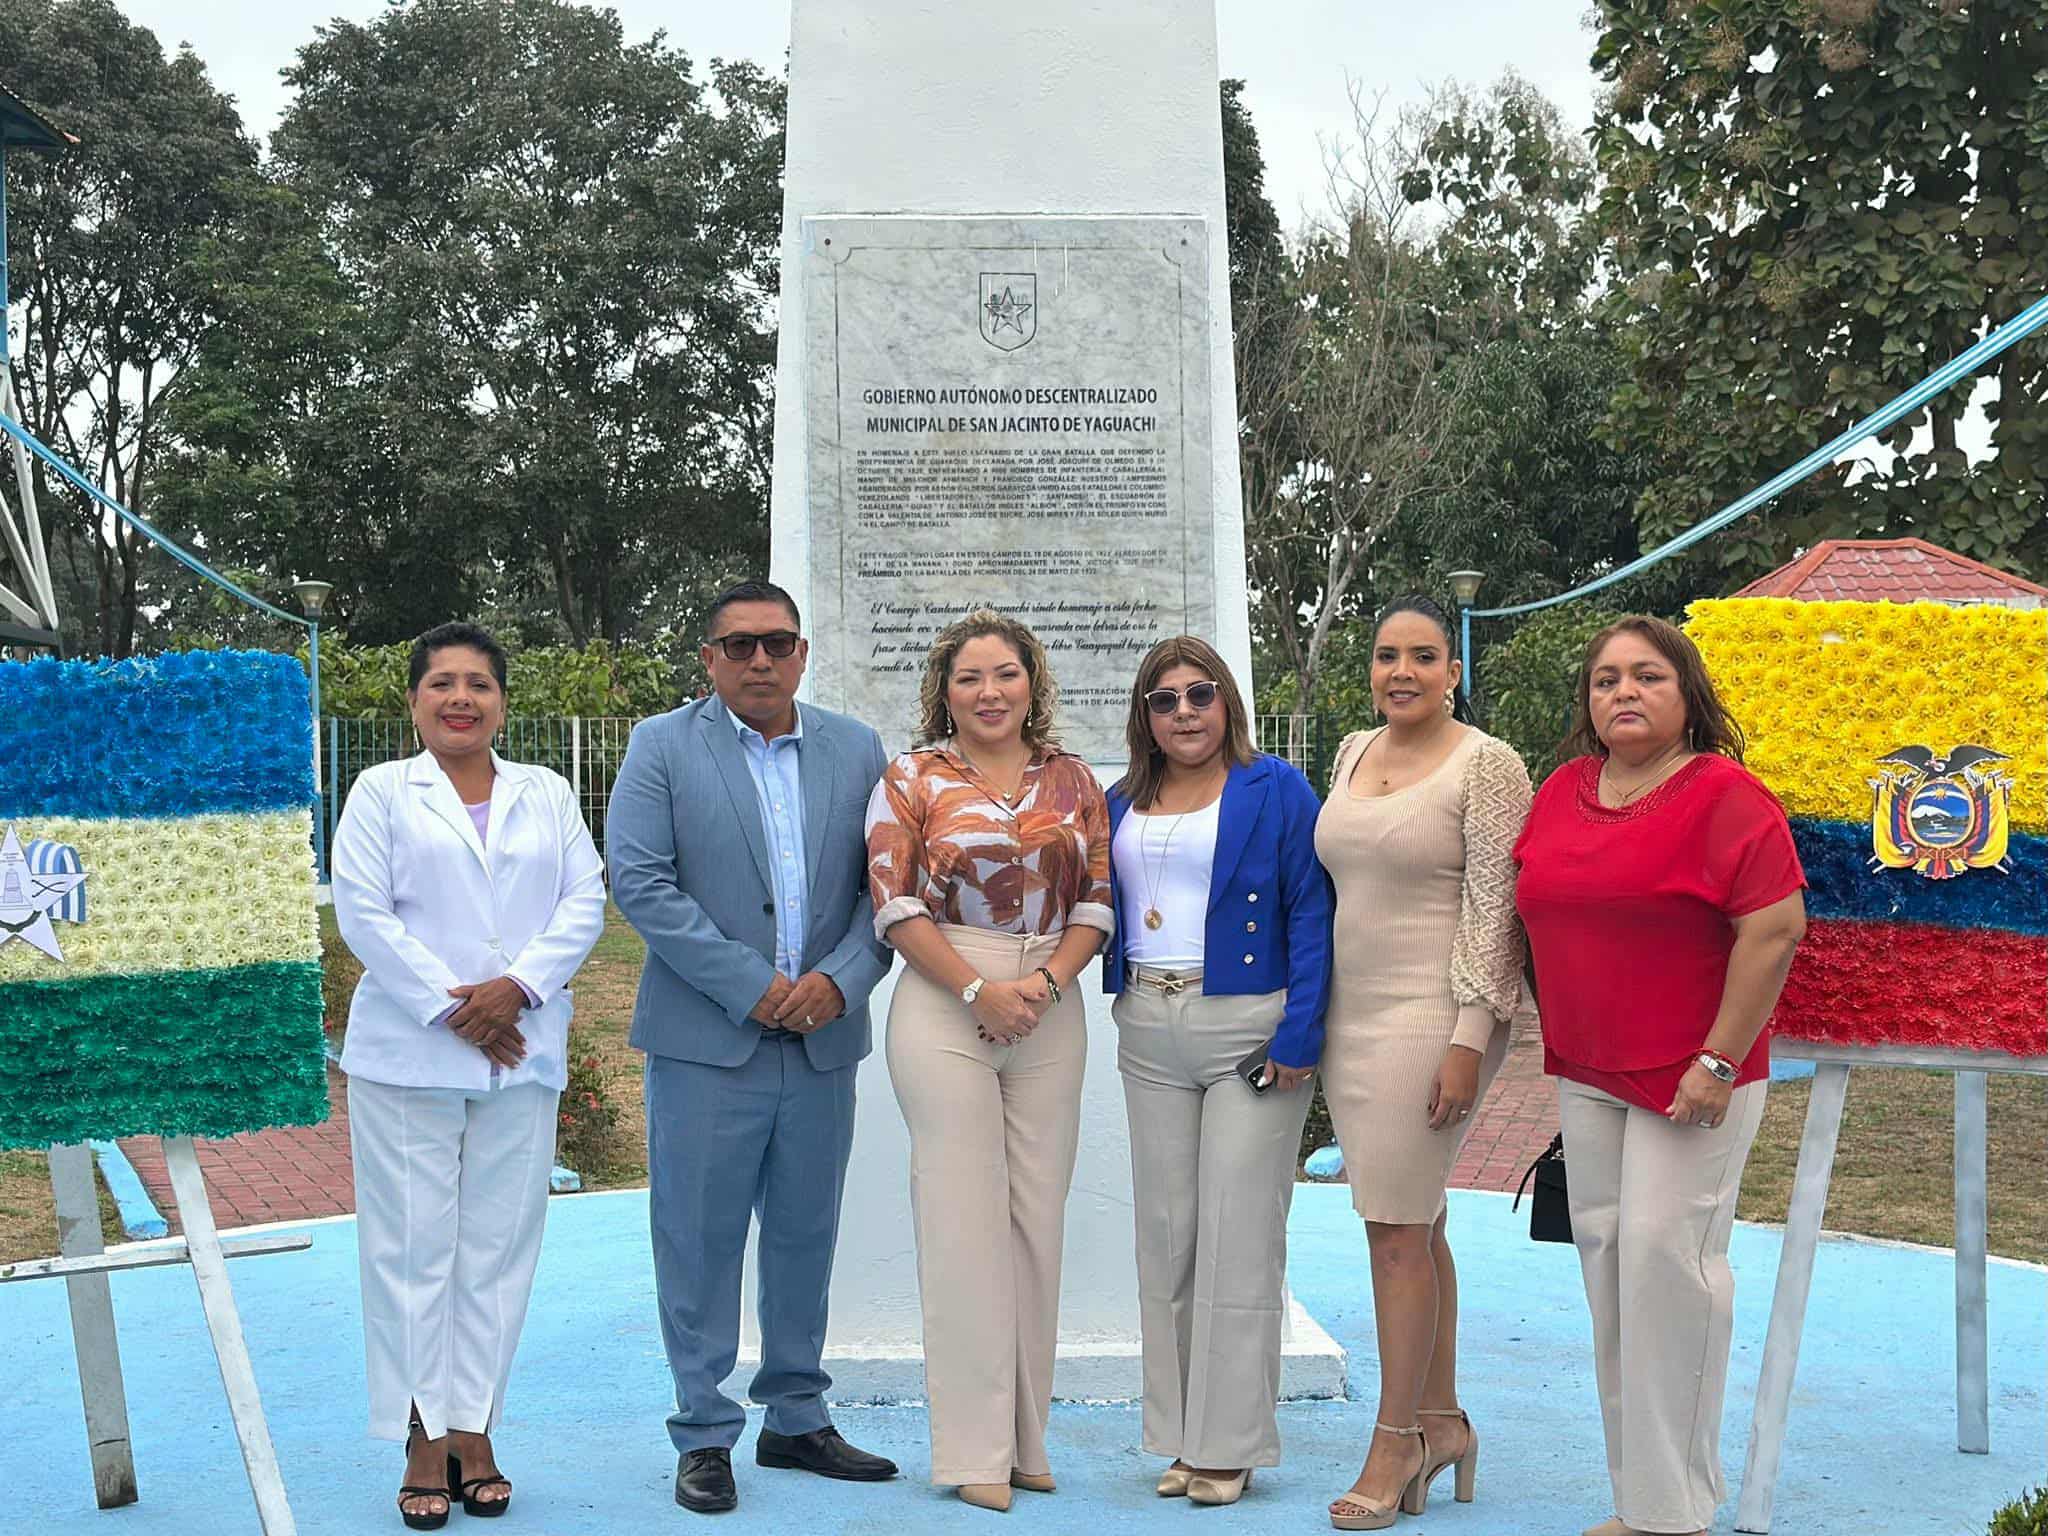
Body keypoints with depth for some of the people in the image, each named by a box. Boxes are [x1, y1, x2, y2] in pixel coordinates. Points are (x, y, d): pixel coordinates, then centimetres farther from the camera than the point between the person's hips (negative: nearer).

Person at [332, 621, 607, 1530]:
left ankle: (473, 1432, 12)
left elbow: (585, 903, 4)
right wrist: (449, 1009, -12)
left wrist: (517, 987, -12)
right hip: (409, 1057, -2)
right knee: (414, 1245, -2)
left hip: (522, 1060, 3)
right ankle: (423, 1445, 5)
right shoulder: (383, 792, 6)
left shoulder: (547, 795, 13)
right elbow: (362, 912, -4)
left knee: (498, 1245, 4)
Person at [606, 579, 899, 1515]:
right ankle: (704, 1437, 12)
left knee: (806, 1236, 12)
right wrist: (749, 987, -14)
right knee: (700, 1240, 1)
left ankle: (795, 1420, 25)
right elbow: (639, 881, -9)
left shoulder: (856, 751, 9)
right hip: (705, 1041, -3)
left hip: (822, 1042, 3)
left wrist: (841, 978, -10)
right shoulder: (662, 747, 0)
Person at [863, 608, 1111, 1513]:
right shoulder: (912, 781, 3)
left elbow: (1096, 901, 8)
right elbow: (895, 905, -4)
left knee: (1037, 1217, 5)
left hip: (1050, 1015, 3)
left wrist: (1045, 982, -9)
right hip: (945, 1011, -3)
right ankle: (975, 1447, 5)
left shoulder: (1071, 782, 11)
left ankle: (1025, 1436, 16)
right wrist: (980, 990, -12)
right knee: (964, 1216, -3)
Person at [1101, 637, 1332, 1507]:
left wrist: (1299, 1036, -14)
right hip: (1149, 1037, 5)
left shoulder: (1274, 790, -3)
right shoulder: (1124, 804, 13)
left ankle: (1229, 1442, 5)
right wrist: (1124, 998, 1)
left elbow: (1311, 913, -8)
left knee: (1238, 1234, -4)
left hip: (1248, 1027, -5)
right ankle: (1180, 1436, 18)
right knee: (1164, 1230, 8)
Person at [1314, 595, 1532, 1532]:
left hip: (1429, 1021, -7)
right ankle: (1442, 1419, 24)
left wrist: (1470, 1039, -17)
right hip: (1351, 1017, 7)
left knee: (1397, 1230, -5)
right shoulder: (1353, 754, 13)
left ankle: (1396, 1443, 6)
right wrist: (1313, 1022, 17)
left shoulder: (1486, 766, -8)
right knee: (1414, 1222, 13)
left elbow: (1495, 912, -12)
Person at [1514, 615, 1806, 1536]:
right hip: (1587, 1071, 7)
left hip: (1691, 1074, -7)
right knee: (1604, 1250, 8)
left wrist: (1718, 1059, -18)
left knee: (1665, 1248, -10)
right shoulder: (1562, 791, 9)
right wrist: (1554, 1030, 17)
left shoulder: (1724, 795, -11)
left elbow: (1776, 926, -16)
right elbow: (1538, 909, 20)